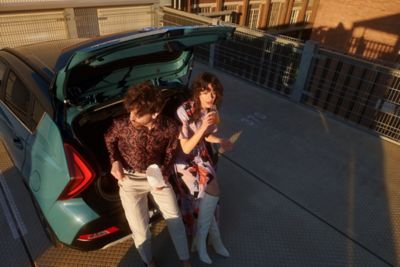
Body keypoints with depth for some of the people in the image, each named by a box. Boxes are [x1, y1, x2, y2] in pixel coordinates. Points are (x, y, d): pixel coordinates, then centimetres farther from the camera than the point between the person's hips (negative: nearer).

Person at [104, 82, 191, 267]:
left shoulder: (170, 127, -20)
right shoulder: (121, 124, -22)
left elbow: (170, 153, -1)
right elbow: (109, 139, 2)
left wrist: (164, 174, -16)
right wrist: (115, 161, -14)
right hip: (130, 179, -1)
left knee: (175, 218, 5)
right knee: (140, 230, 2)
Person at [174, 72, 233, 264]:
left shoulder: (211, 109, -8)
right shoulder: (184, 111, -28)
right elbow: (185, 149, -25)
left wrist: (221, 142, -12)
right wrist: (203, 127, -37)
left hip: (201, 156, 6)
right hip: (184, 161, -6)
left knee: (207, 198, -7)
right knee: (212, 195, -15)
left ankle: (200, 241, 15)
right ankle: (215, 239, 10)